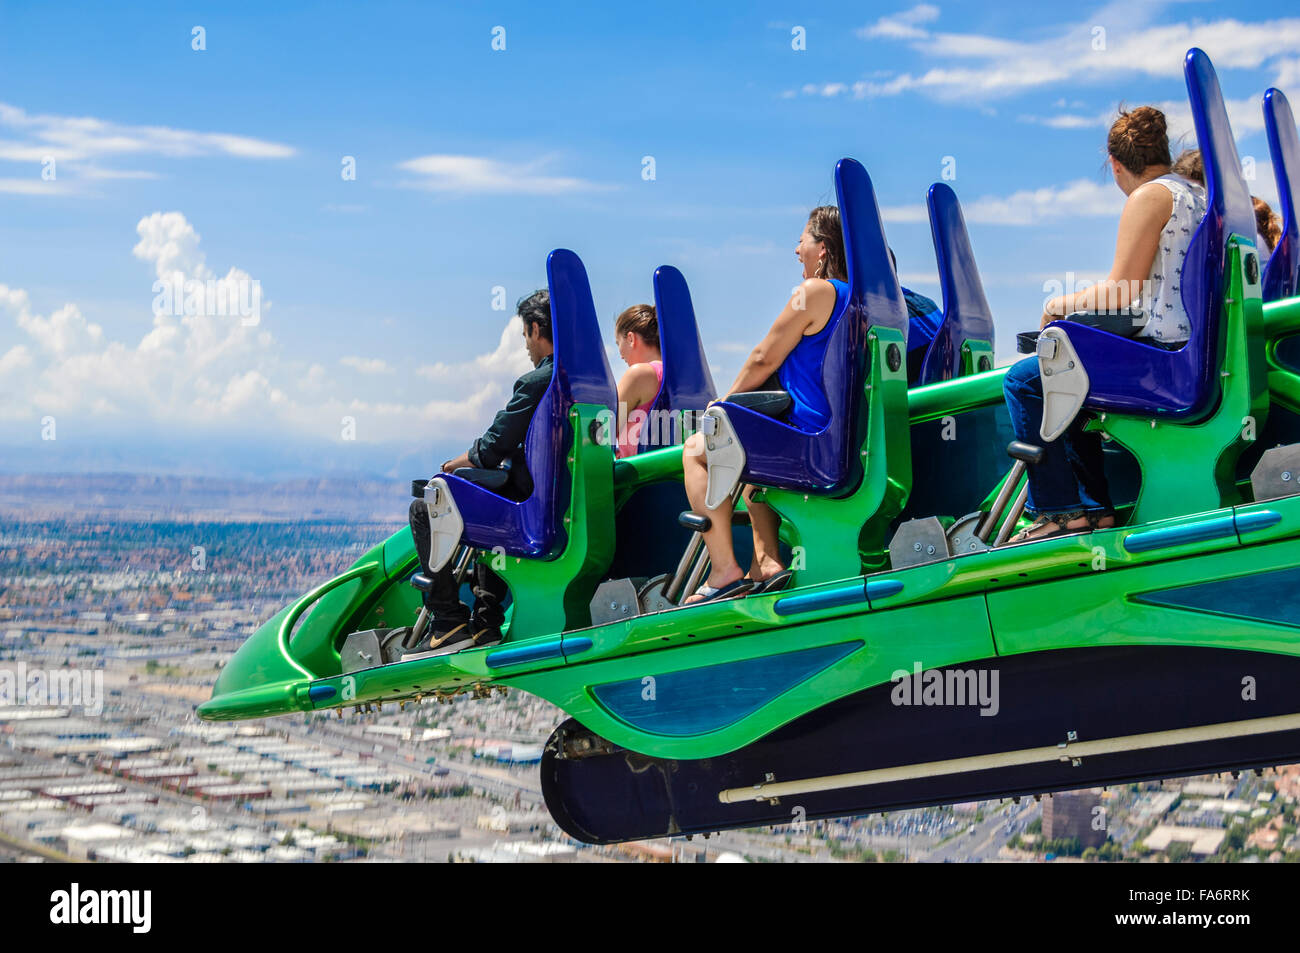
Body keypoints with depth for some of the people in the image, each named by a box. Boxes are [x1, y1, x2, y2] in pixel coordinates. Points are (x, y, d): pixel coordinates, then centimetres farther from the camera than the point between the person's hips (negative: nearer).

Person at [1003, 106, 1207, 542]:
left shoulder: (1149, 197, -11)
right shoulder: (1199, 195, 17)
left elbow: (1119, 294, -15)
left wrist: (1061, 304, 1)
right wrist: (1082, 303, 27)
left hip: (1163, 353, -10)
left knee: (1025, 381, -6)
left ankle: (1060, 510, -4)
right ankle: (1096, 507, 22)